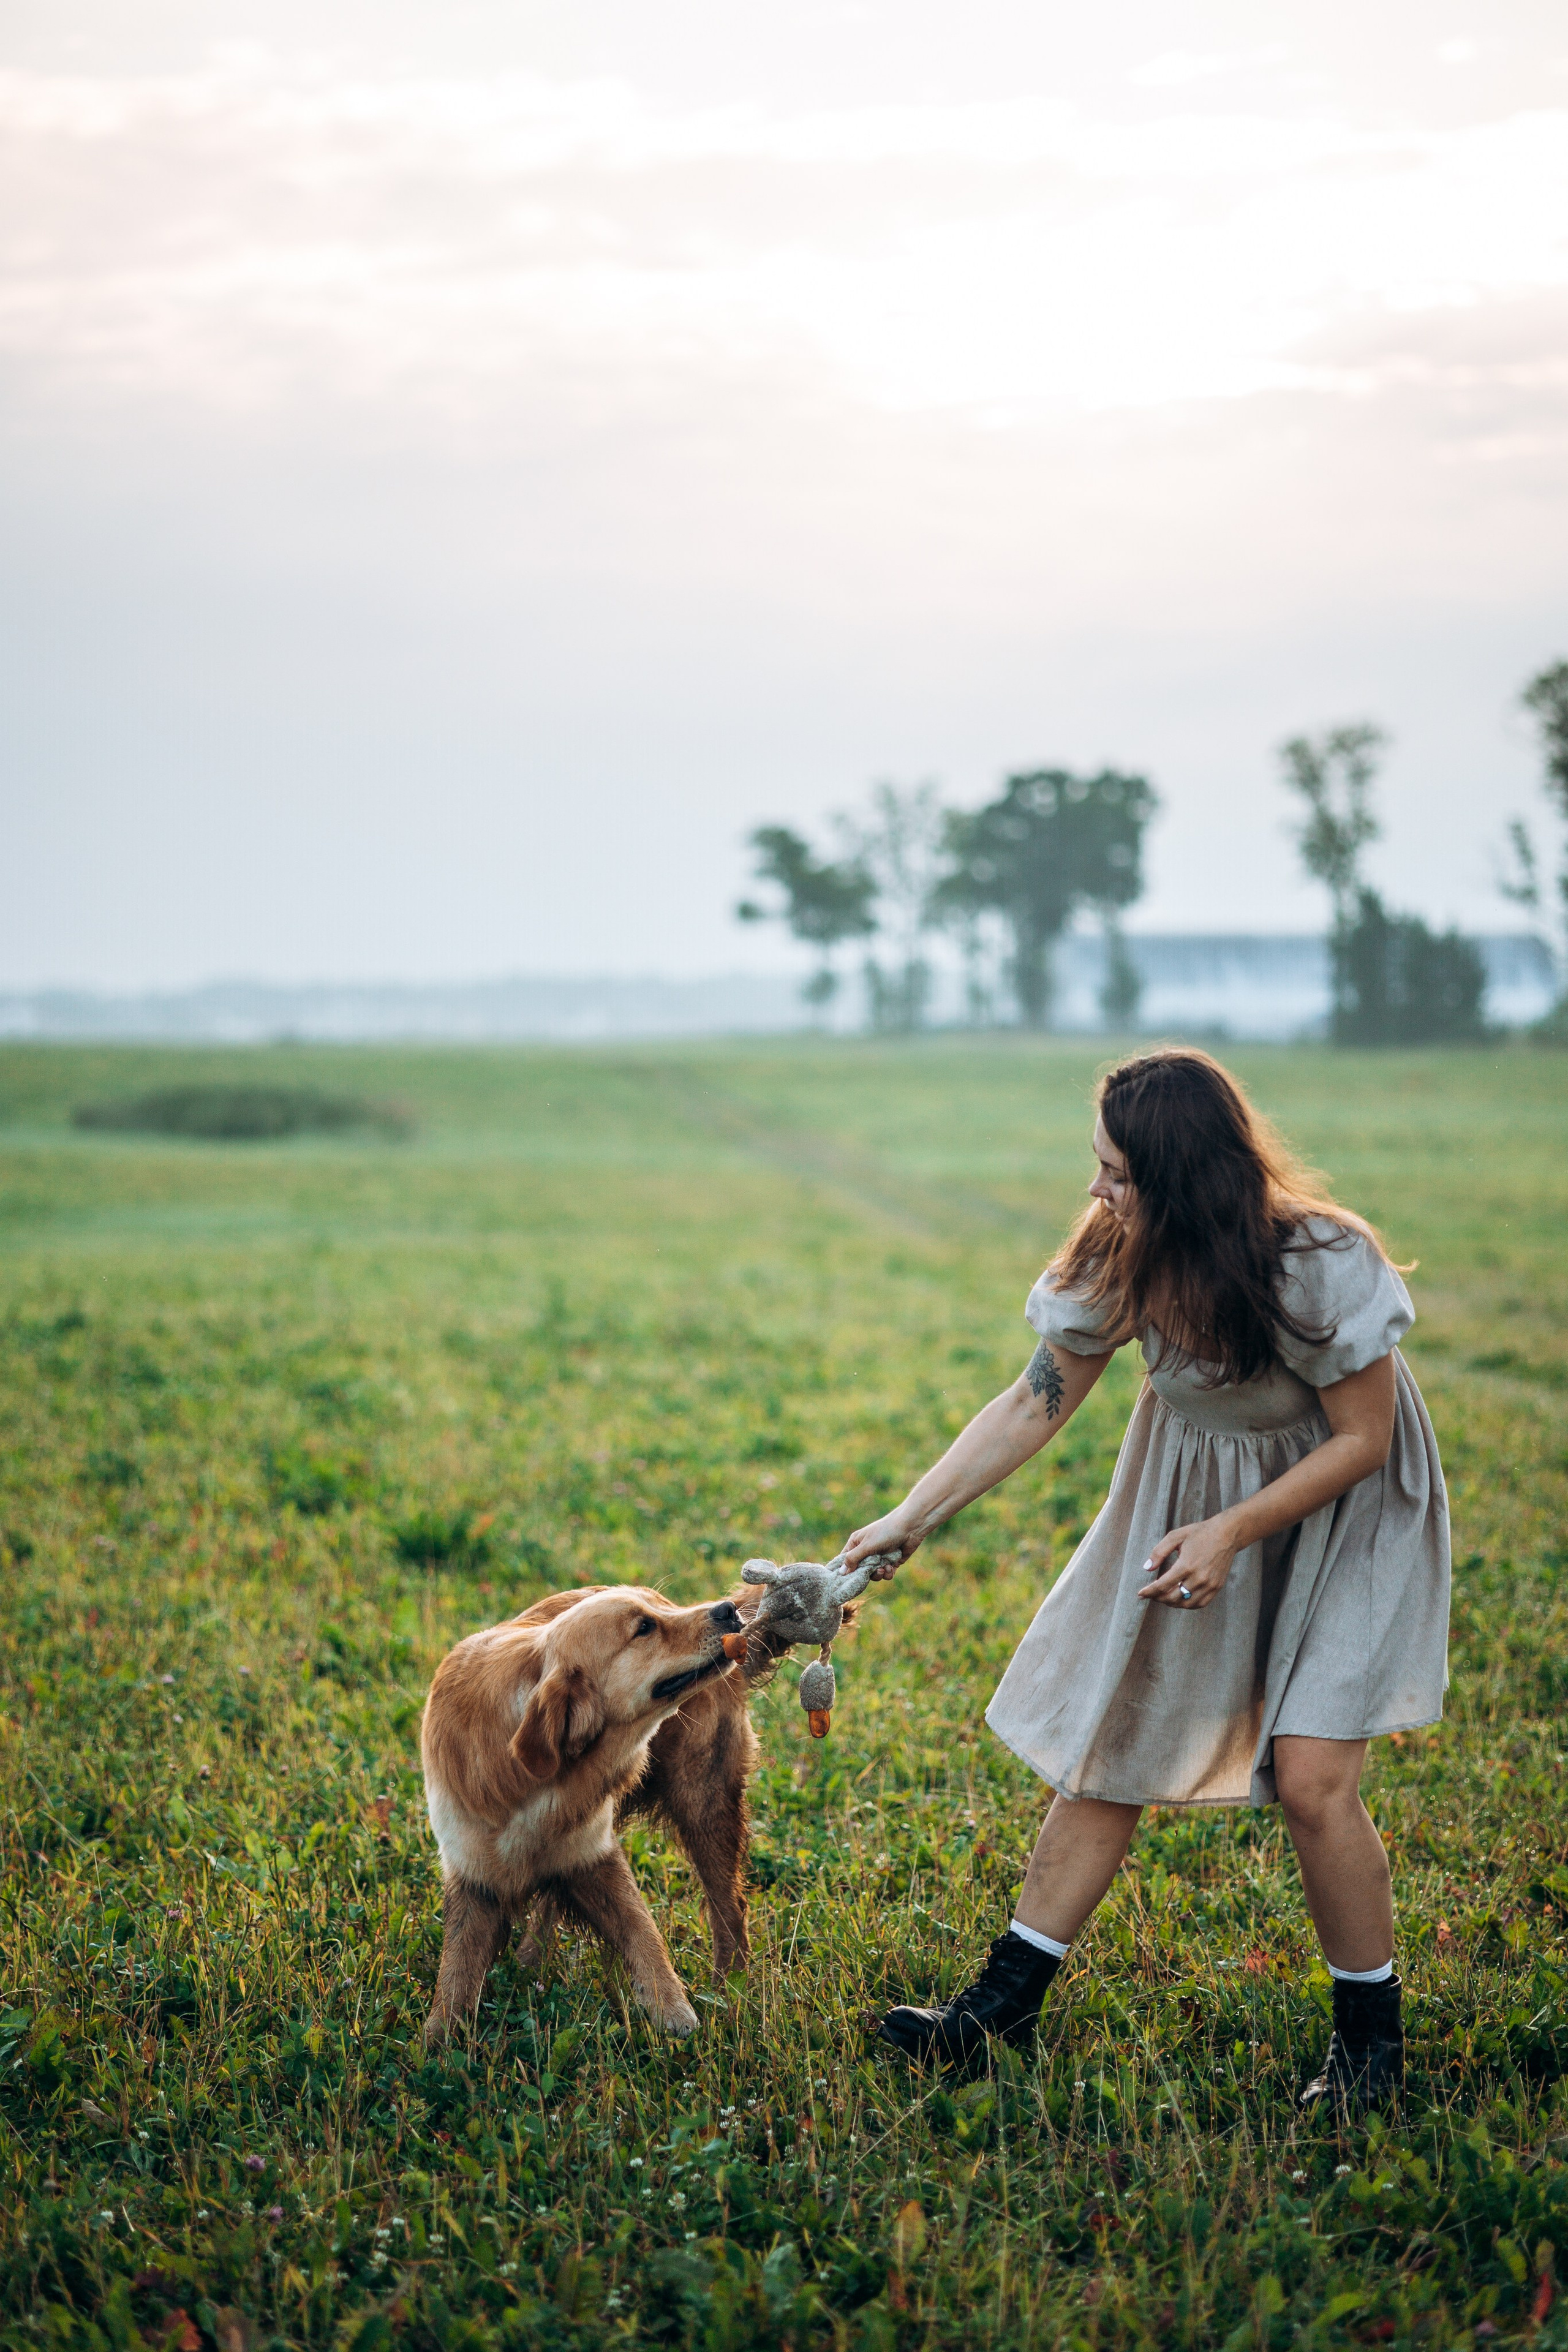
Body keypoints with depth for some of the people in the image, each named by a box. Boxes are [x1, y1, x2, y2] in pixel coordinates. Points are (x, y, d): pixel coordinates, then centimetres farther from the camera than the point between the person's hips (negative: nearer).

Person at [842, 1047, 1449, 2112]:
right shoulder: (1121, 1260, -15)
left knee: (1311, 1777, -14)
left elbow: (1363, 1438, -20)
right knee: (1110, 1745, 3)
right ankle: (1004, 2005, 11)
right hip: (1191, 1490, 5)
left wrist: (1232, 1533, -25)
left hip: (1338, 1507, -5)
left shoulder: (1320, 1265, -30)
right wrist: (909, 1521, -9)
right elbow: (1032, 1406, -6)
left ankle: (1372, 2042, 5)